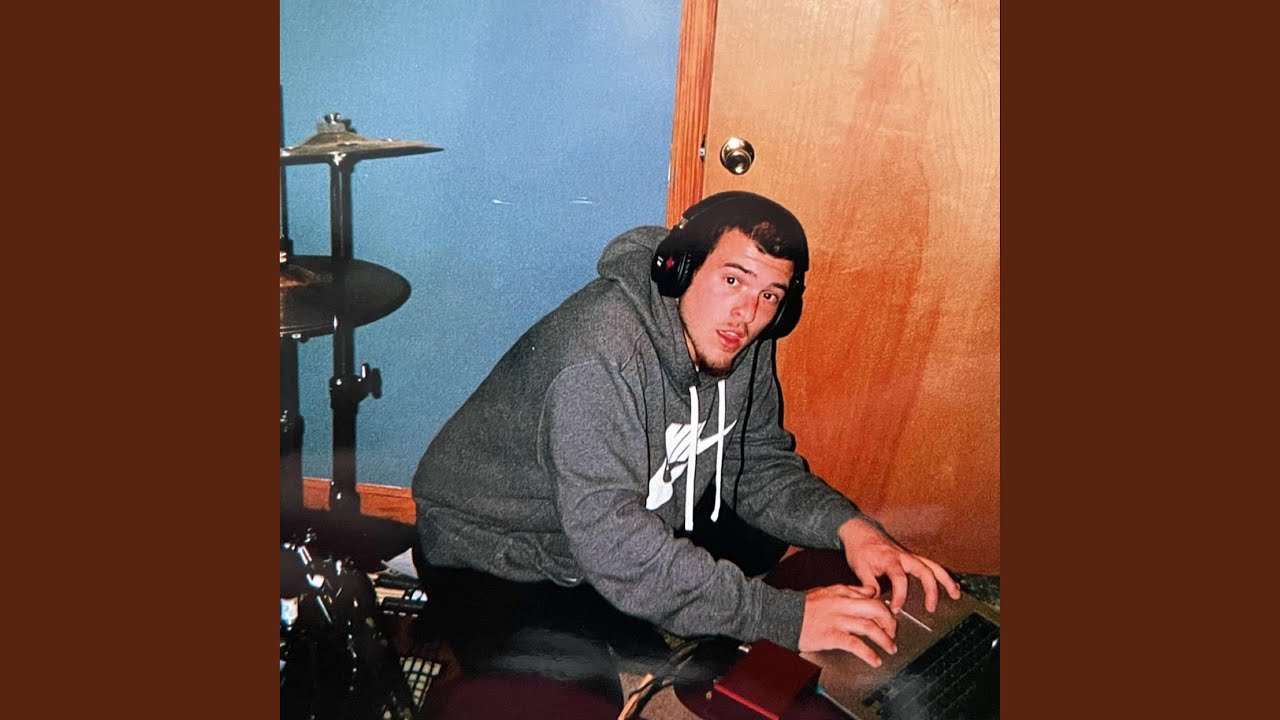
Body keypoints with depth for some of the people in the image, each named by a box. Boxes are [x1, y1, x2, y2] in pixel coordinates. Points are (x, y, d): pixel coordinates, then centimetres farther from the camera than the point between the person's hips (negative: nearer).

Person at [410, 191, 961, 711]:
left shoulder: (739, 343, -8)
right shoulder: (601, 353, -34)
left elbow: (759, 463, 2)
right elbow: (612, 542, -39)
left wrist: (848, 527, -18)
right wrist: (785, 618, -40)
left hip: (626, 537, 7)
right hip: (494, 558, -7)